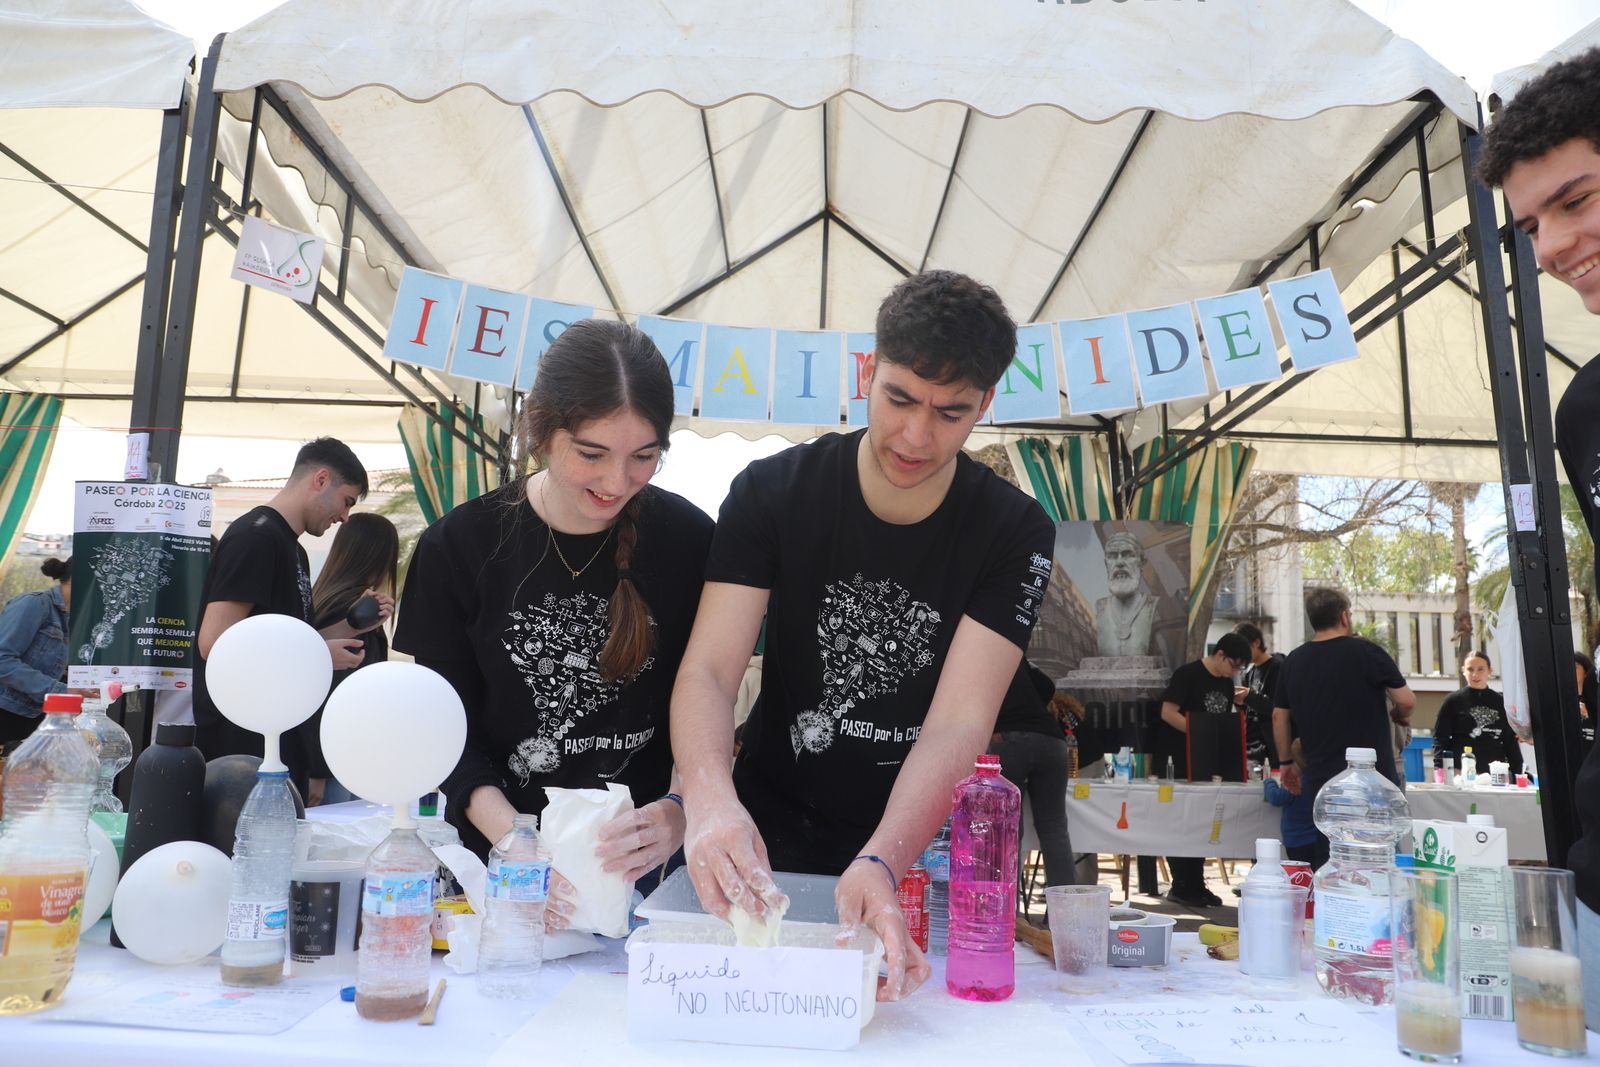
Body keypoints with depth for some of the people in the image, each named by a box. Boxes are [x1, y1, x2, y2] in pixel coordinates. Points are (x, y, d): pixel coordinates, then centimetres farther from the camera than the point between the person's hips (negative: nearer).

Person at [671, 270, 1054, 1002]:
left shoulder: (1014, 534, -14)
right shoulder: (771, 493, -13)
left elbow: (958, 725, -23)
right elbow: (708, 672, -20)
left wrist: (880, 866, -41)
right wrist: (710, 799, -41)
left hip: (918, 855, 0)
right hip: (771, 843, 1)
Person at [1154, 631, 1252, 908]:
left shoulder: (1226, 684, 10)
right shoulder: (1187, 674, -12)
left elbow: (1227, 723, 18)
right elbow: (1168, 713, -18)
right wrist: (1200, 732, -23)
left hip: (1210, 762, 8)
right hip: (1183, 761, -7)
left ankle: (1196, 885, 20)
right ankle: (1181, 887, 6)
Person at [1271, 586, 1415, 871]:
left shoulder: (1293, 662, 6)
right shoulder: (1365, 651, -9)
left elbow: (1279, 716, 10)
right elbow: (1406, 700, -10)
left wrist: (1286, 763, 19)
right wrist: (1399, 716, 13)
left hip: (1322, 777, 4)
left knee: (1326, 863, 11)